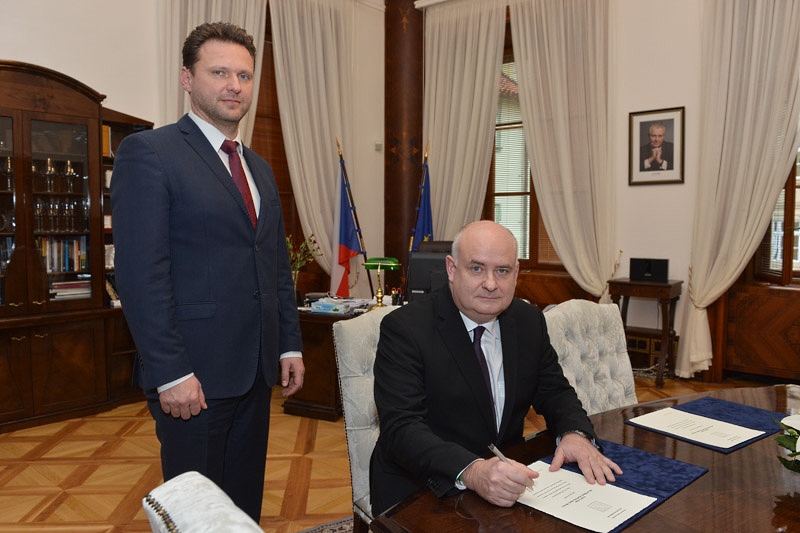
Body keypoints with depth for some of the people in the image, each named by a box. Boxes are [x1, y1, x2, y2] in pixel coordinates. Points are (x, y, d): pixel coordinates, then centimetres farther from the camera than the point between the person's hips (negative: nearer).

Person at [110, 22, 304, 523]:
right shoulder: (148, 152, -8)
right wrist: (170, 373, -18)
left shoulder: (260, 168, 15)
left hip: (257, 370, 7)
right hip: (194, 374, -6)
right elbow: (141, 273, -15)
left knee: (246, 501, 18)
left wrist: (290, 345, 11)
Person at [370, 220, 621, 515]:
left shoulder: (529, 320, 4)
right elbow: (401, 429, -20)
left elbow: (554, 392, 11)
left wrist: (576, 434, -11)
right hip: (423, 491, -5)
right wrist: (472, 472, -36)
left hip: (509, 480, 6)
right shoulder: (404, 328, -14)